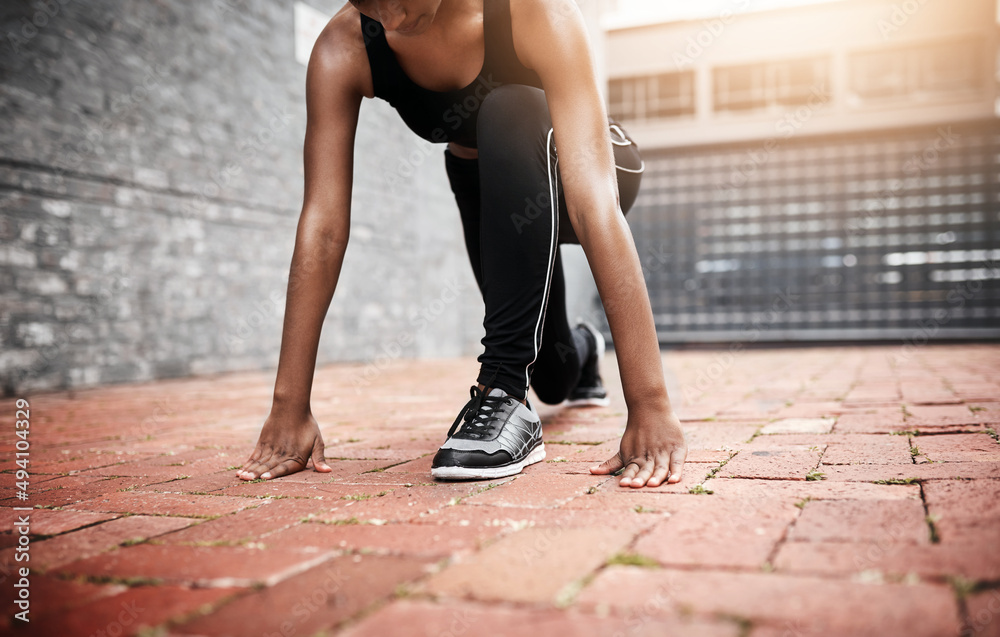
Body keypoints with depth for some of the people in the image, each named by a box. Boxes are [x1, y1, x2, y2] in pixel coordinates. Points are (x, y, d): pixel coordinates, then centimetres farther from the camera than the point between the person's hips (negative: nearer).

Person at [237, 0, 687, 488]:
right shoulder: (343, 49, -27)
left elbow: (594, 201, -45)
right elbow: (323, 224, -29)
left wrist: (650, 401, -49)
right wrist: (290, 407, -32)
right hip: (488, 189, 4)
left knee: (507, 116, -37)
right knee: (553, 376, 9)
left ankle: (505, 391, -30)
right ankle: (581, 350, 51)